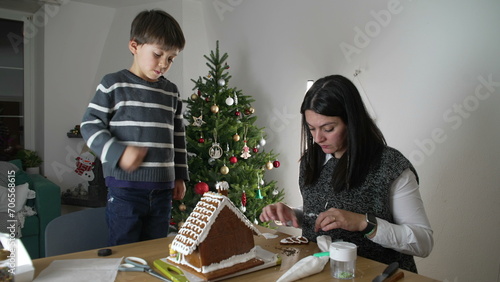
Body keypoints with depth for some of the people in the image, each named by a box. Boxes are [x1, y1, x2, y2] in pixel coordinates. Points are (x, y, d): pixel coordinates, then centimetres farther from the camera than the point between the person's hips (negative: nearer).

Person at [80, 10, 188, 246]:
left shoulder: (171, 93, 11)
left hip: (163, 189, 5)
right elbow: (90, 125, -4)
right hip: (125, 187, -4)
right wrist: (118, 153, -19)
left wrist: (180, 176, 16)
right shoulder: (113, 85, -3)